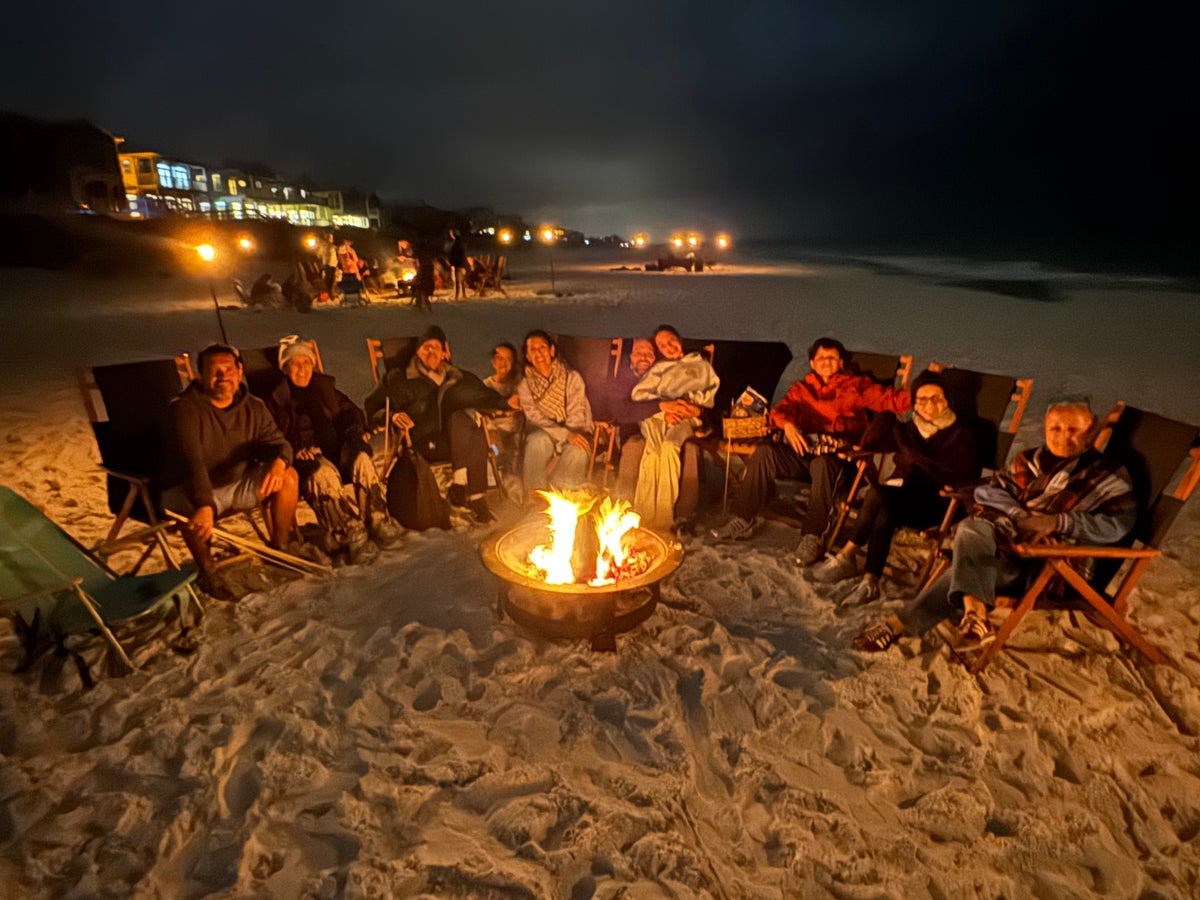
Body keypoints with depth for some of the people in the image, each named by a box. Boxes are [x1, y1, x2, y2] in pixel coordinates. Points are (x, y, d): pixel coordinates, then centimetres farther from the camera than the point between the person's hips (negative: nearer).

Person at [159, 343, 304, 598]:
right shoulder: (184, 409, -20)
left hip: (239, 485, 5)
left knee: (288, 475, -17)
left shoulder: (253, 407, -3)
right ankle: (206, 570, -9)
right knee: (192, 511, -38)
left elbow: (277, 441, -8)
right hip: (191, 491, -5)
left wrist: (278, 461, -35)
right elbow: (191, 461, -33)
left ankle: (281, 545, 1)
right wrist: (204, 506, -48)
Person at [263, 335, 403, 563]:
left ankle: (378, 521, -33)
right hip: (307, 455, -3)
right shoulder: (276, 397, 16)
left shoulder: (325, 385, 28)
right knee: (324, 472, -38)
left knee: (361, 458, -33)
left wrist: (355, 429, -1)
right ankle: (351, 534, -39)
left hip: (335, 448, 3)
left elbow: (348, 410, 23)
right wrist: (295, 449, -18)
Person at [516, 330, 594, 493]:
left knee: (578, 449, -33)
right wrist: (565, 434, -26)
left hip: (573, 434, 0)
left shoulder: (572, 377, -1)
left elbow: (577, 415, -7)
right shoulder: (525, 385, 2)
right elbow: (535, 418, -10)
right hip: (541, 435, 1)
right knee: (540, 439, -33)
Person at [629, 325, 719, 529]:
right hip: (658, 414, 2)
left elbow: (713, 390, 13)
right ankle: (643, 517, -42)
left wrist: (694, 403, -8)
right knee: (653, 448, -35)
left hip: (688, 416, -1)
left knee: (669, 446, -37)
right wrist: (664, 404, -3)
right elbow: (638, 393, 16)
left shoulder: (701, 364, 31)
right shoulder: (658, 368, 33)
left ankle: (663, 517, -41)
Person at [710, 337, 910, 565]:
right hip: (803, 451, 3)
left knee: (821, 464, -37)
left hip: (837, 455, -3)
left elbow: (892, 400, 5)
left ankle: (813, 537, -30)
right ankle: (743, 521, -18)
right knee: (765, 452, -23)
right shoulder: (801, 388, 24)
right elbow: (781, 408, 6)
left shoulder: (856, 385, 17)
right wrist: (787, 424, -17)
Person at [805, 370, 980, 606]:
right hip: (897, 496, 4)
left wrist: (915, 457, -8)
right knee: (883, 512, -33)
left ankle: (847, 556, -28)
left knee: (877, 494, -34)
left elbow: (964, 477, -6)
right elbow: (868, 443, 13)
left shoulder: (960, 434, 7)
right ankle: (871, 581, -34)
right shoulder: (908, 430, 20)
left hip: (933, 506, -4)